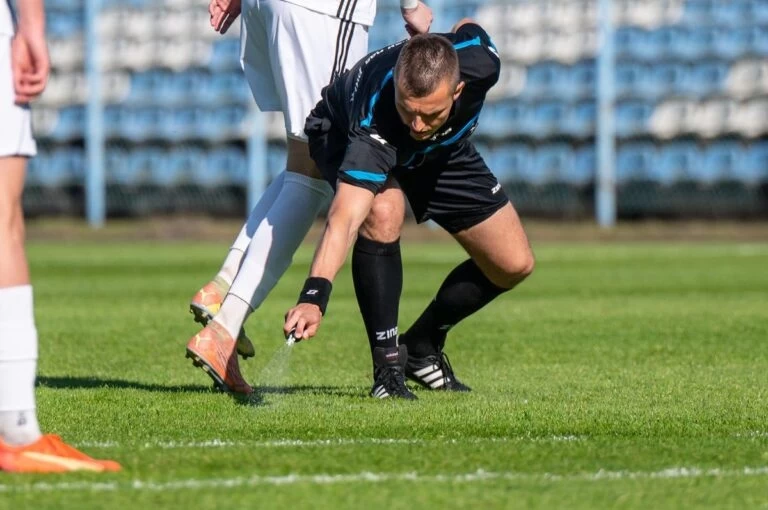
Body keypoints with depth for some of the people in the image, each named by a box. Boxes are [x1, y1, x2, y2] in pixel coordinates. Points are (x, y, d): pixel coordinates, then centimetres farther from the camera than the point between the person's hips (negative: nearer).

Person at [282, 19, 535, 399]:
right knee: (383, 212, -38)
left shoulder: (479, 62, -37)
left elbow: (465, 28, -11)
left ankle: (423, 345, 19)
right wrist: (313, 297, -69)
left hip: (440, 150, 4)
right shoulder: (374, 116, -48)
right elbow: (345, 217, -57)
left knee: (514, 264, -4)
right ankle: (388, 364, -23)